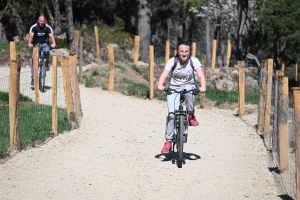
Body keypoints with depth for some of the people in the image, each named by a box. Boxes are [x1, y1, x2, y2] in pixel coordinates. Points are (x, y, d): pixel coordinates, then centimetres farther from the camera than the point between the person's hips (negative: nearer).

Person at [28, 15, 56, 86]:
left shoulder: (48, 27, -10)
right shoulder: (34, 27, -13)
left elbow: (51, 35, -24)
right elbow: (31, 35, -28)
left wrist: (53, 43, -43)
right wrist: (29, 43, -47)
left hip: (44, 44, 0)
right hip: (35, 44, 0)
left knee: (46, 51, -34)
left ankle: (46, 64, -9)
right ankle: (33, 78, -1)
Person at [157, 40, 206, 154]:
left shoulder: (194, 61, -11)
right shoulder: (173, 61, -12)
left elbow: (201, 75, -24)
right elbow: (164, 74, -24)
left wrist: (203, 87, -45)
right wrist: (160, 85, -45)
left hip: (189, 86, 0)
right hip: (174, 88, 0)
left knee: (189, 90, -38)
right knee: (172, 114, -17)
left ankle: (191, 115, -15)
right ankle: (168, 141, -6)